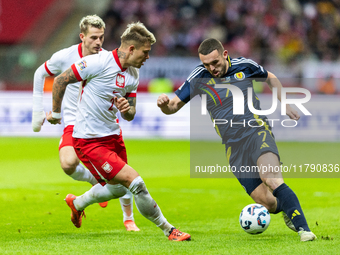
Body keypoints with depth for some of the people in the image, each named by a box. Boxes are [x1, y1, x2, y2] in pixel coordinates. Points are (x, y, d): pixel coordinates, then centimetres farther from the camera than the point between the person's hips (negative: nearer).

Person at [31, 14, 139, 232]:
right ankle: (95, 181, 8)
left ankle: (129, 218, 13)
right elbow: (40, 74, 10)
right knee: (68, 164, -27)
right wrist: (38, 110, 8)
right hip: (75, 122, 0)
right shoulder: (64, 57, -9)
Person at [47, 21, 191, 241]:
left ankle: (77, 203, 50)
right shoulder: (99, 62, -19)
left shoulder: (133, 74, 5)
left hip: (113, 135, 9)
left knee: (118, 188, 23)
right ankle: (168, 230, -2)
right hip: (89, 140, -9)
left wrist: (127, 109, -13)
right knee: (135, 182, -15)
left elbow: (130, 116, 12)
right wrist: (56, 113, 0)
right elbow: (61, 80, -10)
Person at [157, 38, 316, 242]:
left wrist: (285, 104, 17)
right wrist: (164, 104, -18)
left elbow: (270, 78, 21)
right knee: (267, 202, -8)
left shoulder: (244, 66, 0)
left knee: (272, 180, -30)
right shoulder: (198, 78, 1)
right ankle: (286, 209, 26)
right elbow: (172, 107, 4)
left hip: (257, 131, -2)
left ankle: (303, 228, -28)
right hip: (234, 146, 2)